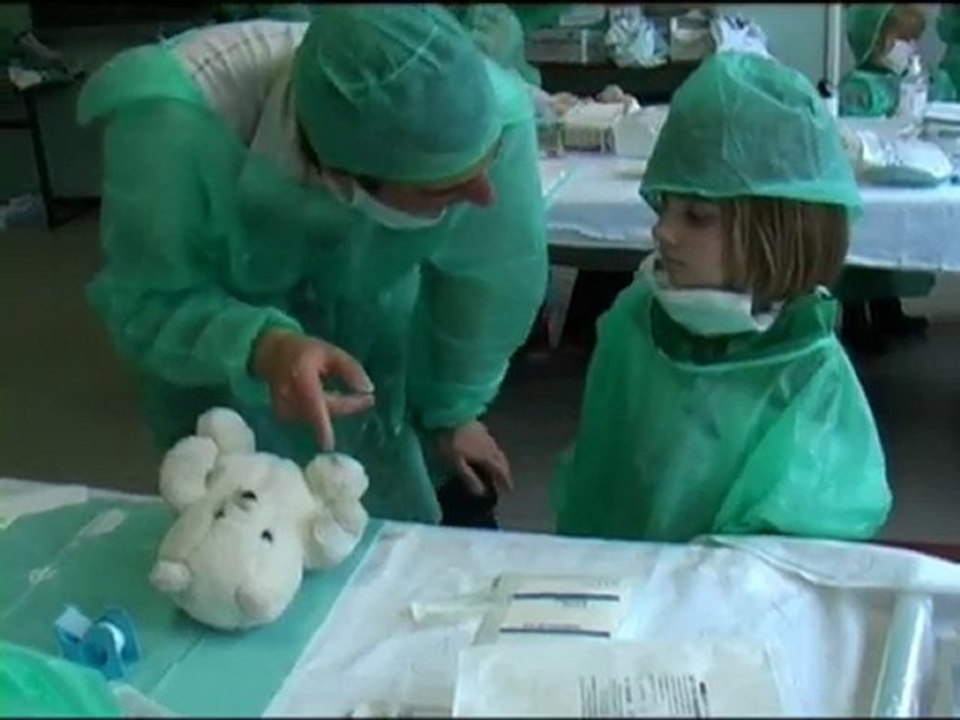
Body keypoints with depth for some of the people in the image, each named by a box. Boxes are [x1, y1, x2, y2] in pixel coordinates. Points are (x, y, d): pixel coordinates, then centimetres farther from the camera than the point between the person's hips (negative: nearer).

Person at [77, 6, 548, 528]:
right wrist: (262, 349, -47)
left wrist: (453, 412, -2)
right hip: (213, 315, -1)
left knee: (405, 518, 9)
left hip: (373, 321, 2)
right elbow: (144, 304, -27)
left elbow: (490, 279, -17)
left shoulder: (494, 113, -36)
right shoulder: (171, 130, -42)